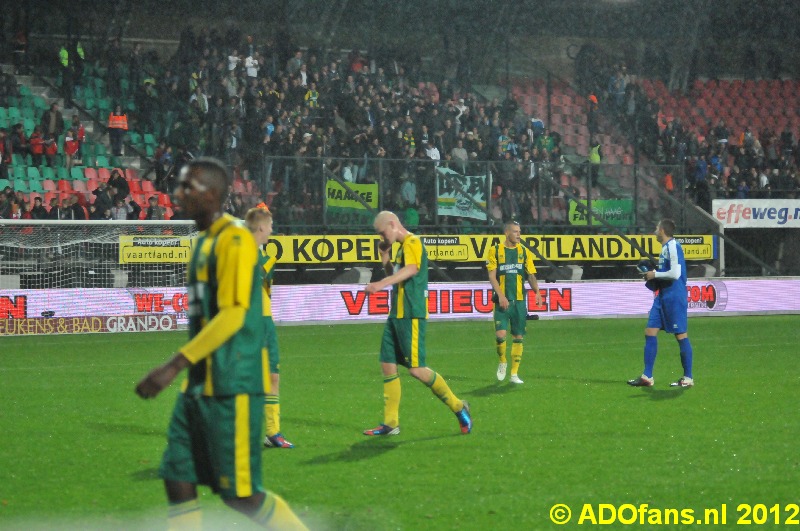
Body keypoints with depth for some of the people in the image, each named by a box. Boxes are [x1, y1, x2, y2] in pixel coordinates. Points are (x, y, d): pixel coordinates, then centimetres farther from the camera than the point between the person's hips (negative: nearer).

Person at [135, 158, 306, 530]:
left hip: (231, 388, -9)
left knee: (240, 493, -5)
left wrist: (175, 366, -26)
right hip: (199, 387, 9)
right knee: (177, 477, 5)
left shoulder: (235, 238, -13)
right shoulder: (204, 240, 15)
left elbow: (233, 315, -21)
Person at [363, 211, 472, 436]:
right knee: (388, 366, 6)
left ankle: (458, 407, 2)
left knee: (416, 369, -12)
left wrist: (382, 283, -42)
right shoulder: (402, 248, 19)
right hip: (397, 315, 10)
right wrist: (385, 258, 14)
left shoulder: (413, 242, -11)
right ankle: (390, 424, 10)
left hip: (411, 316, -10)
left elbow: (412, 269, -30)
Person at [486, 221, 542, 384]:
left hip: (519, 301, 3)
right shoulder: (495, 251, 1)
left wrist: (537, 292, -9)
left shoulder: (524, 252, 8)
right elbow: (492, 276, -3)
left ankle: (514, 373, 11)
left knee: (518, 337, 2)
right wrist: (501, 296, -15)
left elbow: (531, 275, 9)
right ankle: (502, 362, 15)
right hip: (502, 301, -3)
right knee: (500, 334, -14)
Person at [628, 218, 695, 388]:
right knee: (650, 333, 6)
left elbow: (675, 273, -23)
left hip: (674, 297, -10)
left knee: (681, 335, -3)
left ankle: (688, 378, 4)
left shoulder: (673, 246, -14)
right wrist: (652, 275, 9)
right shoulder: (666, 247, 15)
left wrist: (655, 274, -12)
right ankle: (647, 377, 8)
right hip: (662, 296, 10)